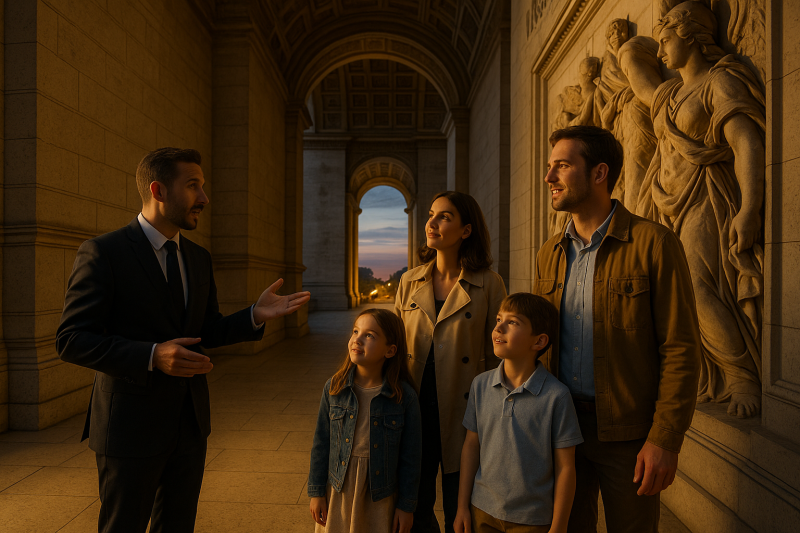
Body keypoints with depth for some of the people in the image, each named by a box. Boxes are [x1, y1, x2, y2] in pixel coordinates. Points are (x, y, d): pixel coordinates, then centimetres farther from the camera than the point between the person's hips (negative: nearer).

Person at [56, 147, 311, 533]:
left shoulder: (199, 258, 7)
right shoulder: (102, 252, -13)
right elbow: (71, 340, -16)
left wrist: (256, 315, -6)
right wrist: (152, 356, -29)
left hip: (191, 424, 6)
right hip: (131, 427, -6)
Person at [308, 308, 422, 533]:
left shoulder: (405, 397, -15)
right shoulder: (334, 388, -9)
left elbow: (410, 456, -7)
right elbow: (321, 443, 0)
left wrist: (406, 506, -2)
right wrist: (316, 492, 3)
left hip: (381, 495, -2)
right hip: (338, 490, 2)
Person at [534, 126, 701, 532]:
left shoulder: (653, 243, -11)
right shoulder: (549, 254, 6)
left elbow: (681, 349, -12)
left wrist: (665, 439, -15)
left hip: (627, 431, -4)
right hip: (560, 423, 5)